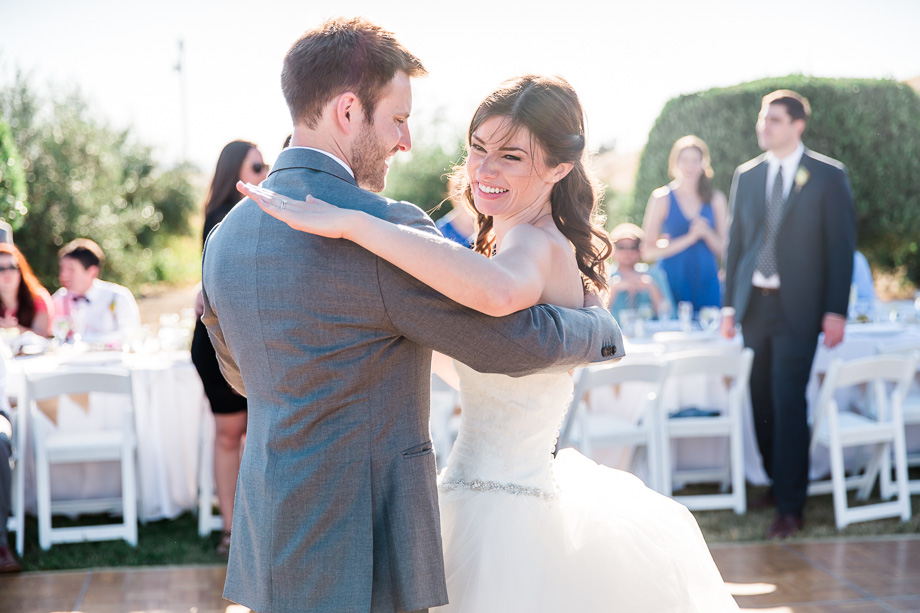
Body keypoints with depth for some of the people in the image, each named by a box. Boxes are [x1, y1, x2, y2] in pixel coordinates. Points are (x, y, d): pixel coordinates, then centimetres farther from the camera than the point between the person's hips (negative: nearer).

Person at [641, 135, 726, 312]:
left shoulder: (716, 199, 9)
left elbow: (724, 251, 9)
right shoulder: (662, 198, 1)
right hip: (672, 283, -2)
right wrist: (689, 238, -12)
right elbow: (648, 252, -5)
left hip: (707, 284, 2)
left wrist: (706, 234, -10)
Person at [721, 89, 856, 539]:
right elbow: (735, 242, 13)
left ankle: (790, 507, -1)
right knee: (761, 400, 8)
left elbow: (842, 245, -2)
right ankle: (777, 482, 24)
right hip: (754, 302, 4)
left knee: (788, 402, -8)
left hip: (798, 306, -4)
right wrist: (730, 304, 8)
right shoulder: (745, 176, 10)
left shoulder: (828, 176, -1)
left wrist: (836, 311, -7)